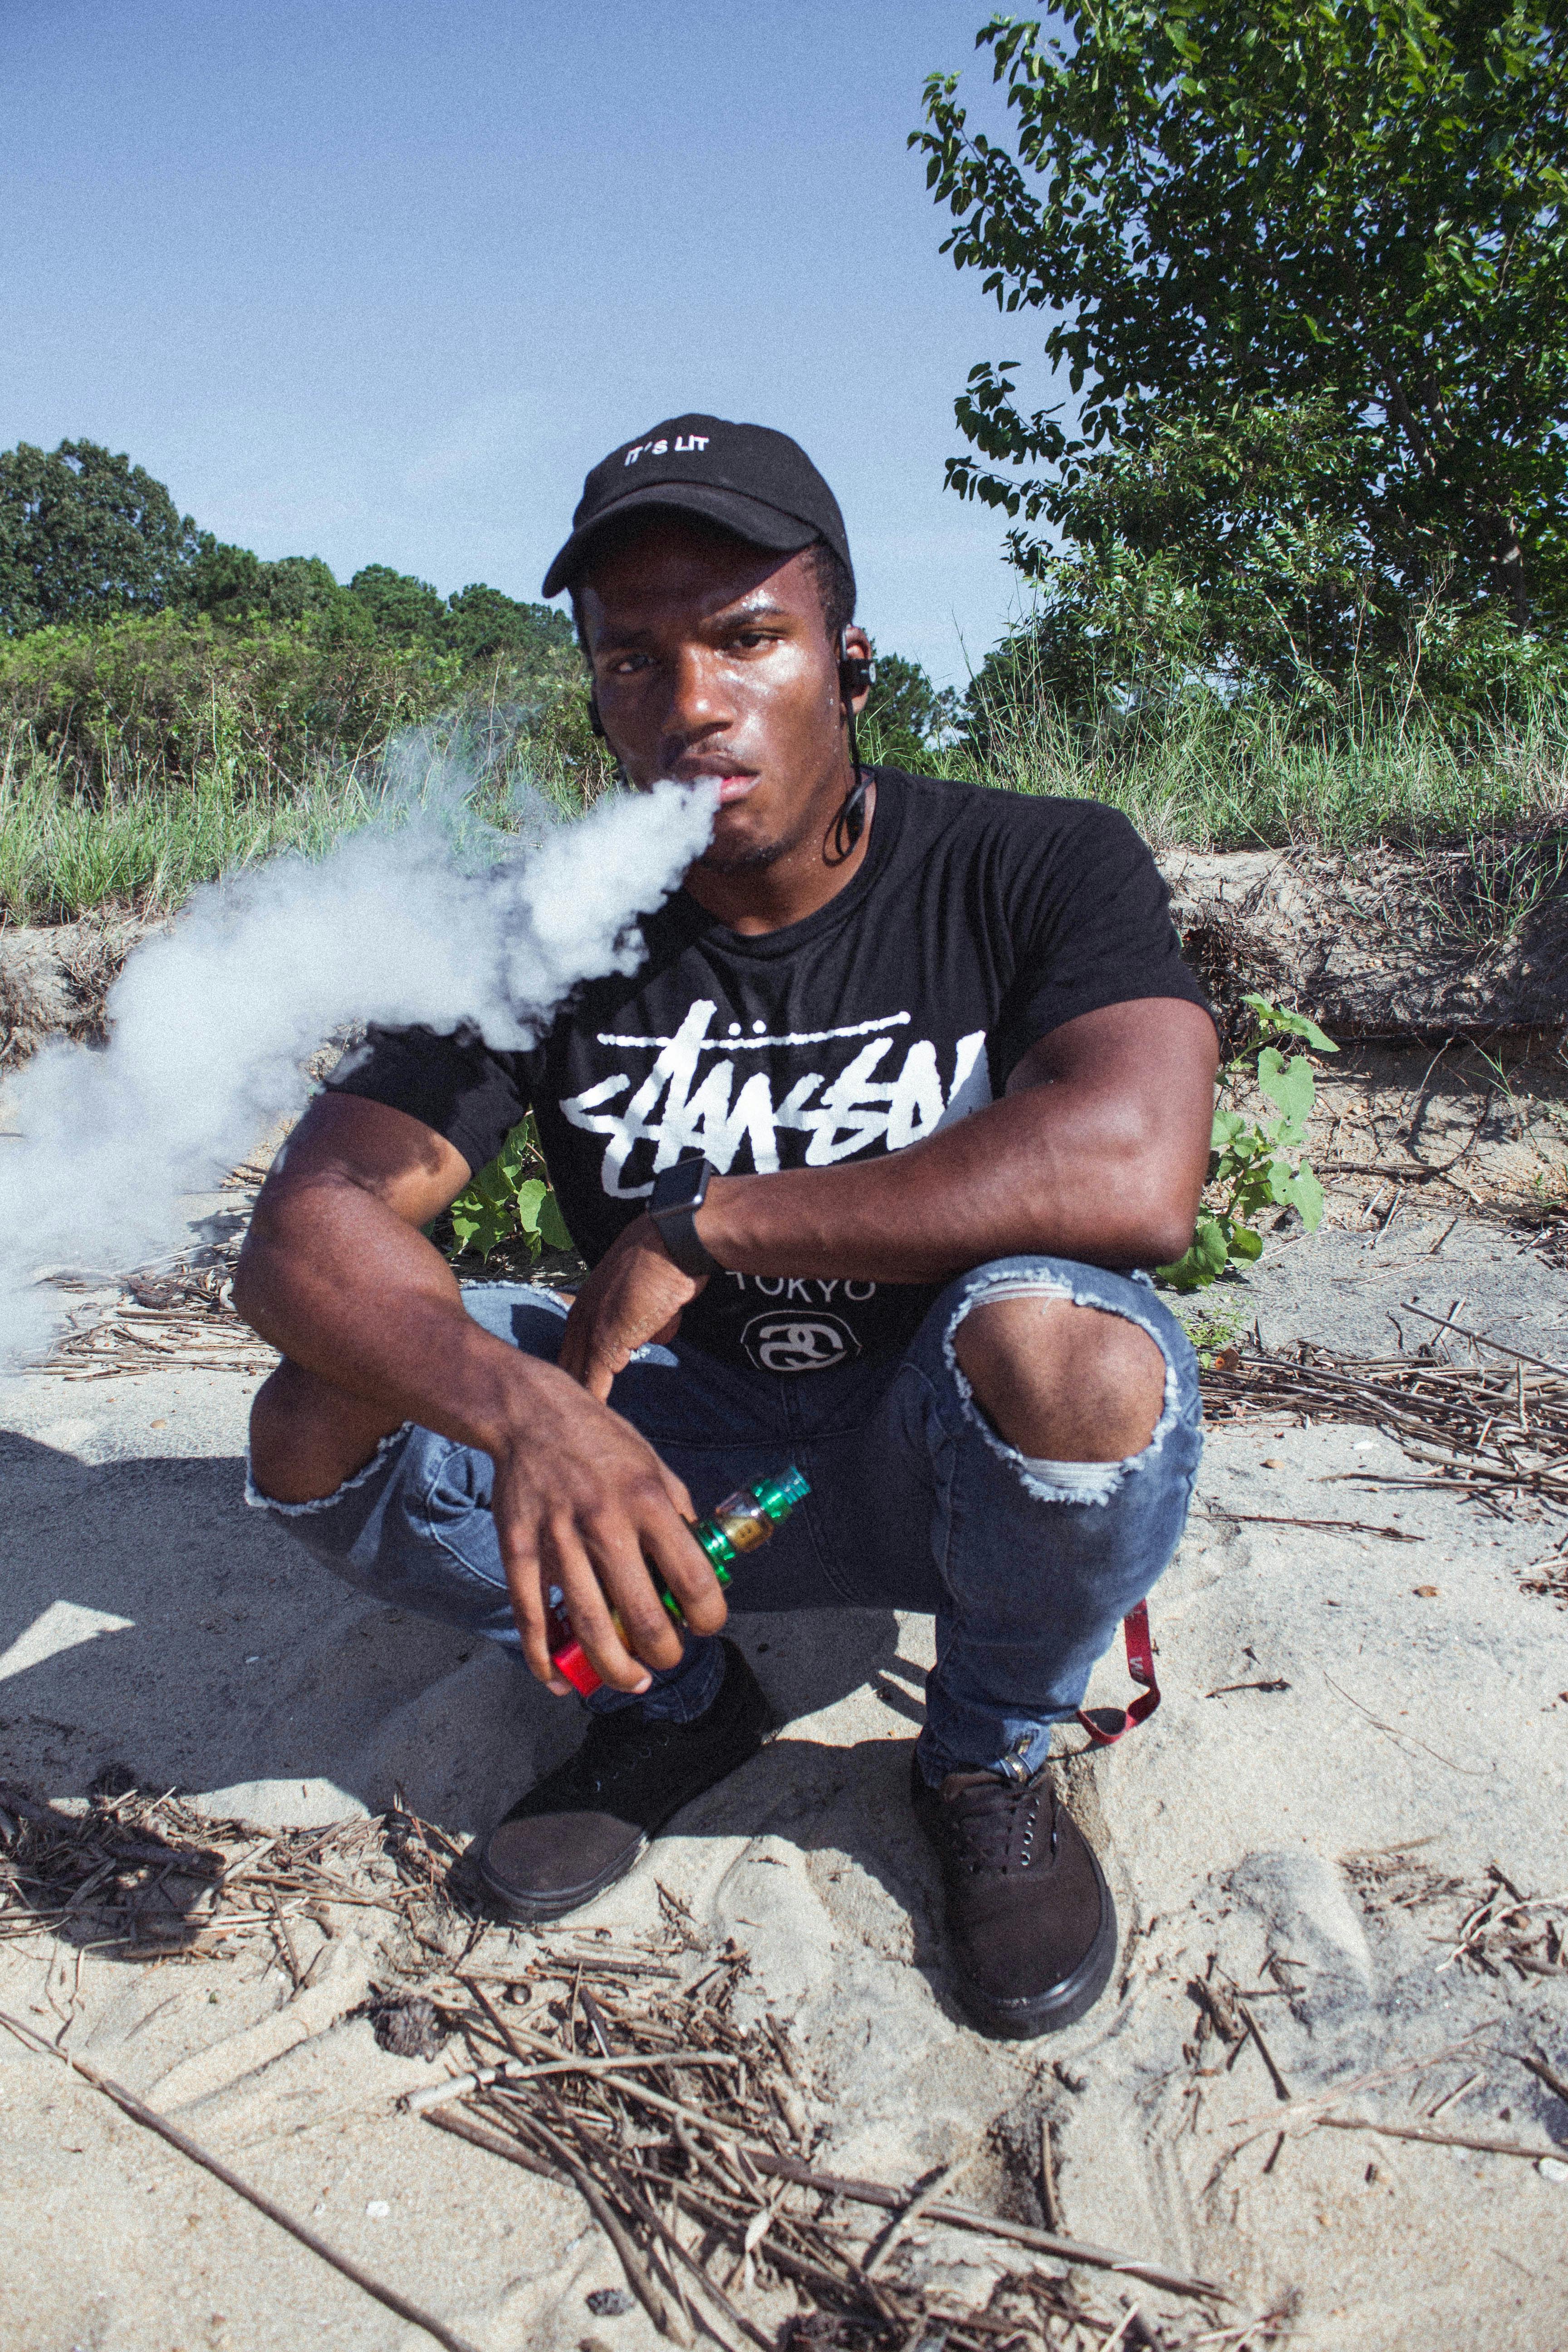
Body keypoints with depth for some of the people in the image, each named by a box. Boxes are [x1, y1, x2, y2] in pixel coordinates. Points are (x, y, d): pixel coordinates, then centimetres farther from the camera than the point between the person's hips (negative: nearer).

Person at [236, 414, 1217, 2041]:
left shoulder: (1041, 868, -15)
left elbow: (1132, 1170, -35)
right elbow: (304, 1229, -18)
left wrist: (698, 1225, -28)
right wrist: (522, 1409, -40)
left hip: (955, 1463, -2)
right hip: (674, 1469, 3)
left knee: (1058, 1339, -36)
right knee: (321, 1428, -17)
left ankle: (990, 1759, -2)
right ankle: (674, 1699, 10)